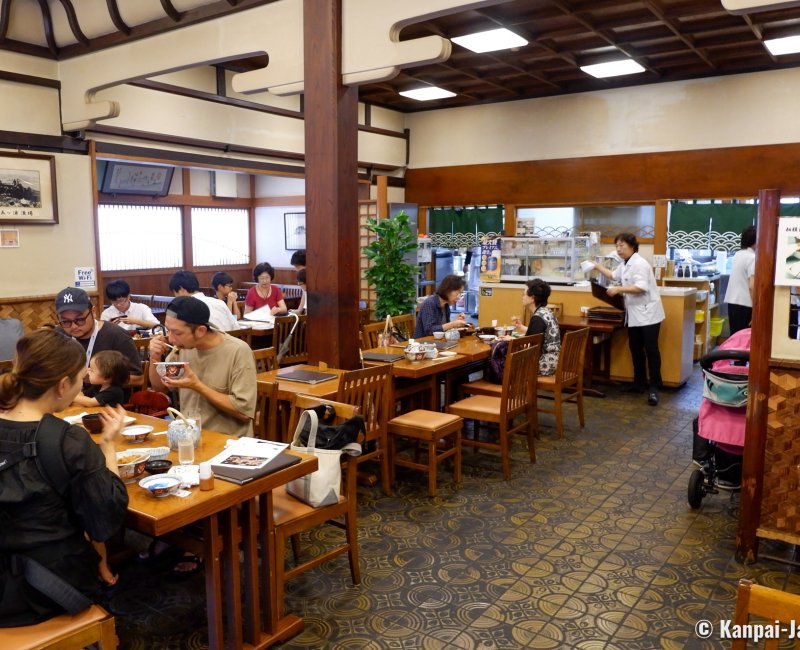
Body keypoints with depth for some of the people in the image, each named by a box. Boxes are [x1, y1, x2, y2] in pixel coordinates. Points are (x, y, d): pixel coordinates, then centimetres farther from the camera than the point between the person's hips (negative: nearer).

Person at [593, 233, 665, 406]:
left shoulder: (639, 263, -17)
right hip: (634, 314, 10)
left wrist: (618, 289, -23)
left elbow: (641, 288, -26)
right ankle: (639, 383, 23)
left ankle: (654, 387, -2)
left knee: (651, 350, -6)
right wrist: (597, 267, 26)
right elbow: (613, 275, 32)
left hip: (647, 313, -10)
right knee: (635, 349, 14)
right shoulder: (625, 265, 12)